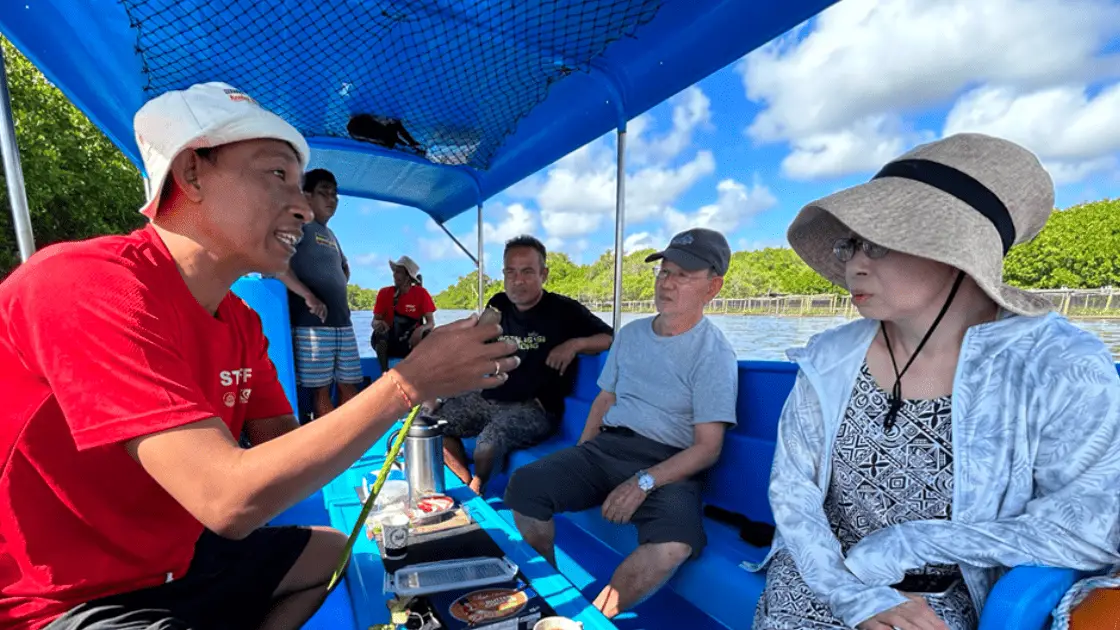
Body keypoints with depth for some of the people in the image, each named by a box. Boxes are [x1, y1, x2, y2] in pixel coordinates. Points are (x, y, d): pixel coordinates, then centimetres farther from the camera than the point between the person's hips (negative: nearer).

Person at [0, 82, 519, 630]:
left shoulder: (241, 322, -1)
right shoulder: (90, 286, -27)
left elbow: (281, 445, 0)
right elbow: (229, 498, -34)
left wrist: (416, 379, -13)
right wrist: (407, 383, -30)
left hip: (168, 558, 8)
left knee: (332, 551, 18)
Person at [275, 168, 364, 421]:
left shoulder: (331, 235, 22)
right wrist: (308, 295, -21)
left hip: (343, 322, 8)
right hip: (312, 324, -8)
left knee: (349, 385, 8)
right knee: (320, 389, -3)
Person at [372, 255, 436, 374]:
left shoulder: (421, 293, -6)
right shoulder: (384, 293, -3)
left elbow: (431, 323, -9)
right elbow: (375, 321, -3)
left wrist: (421, 329, -33)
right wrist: (378, 324, -29)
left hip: (413, 343, -1)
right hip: (390, 343, 1)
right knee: (379, 333, -30)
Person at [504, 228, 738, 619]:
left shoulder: (714, 353, -6)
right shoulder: (631, 333, 12)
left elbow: (708, 447, -10)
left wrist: (644, 482, -23)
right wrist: (578, 461, 6)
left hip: (668, 464, -4)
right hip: (606, 447, 5)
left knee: (675, 541, -35)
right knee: (525, 484, -17)